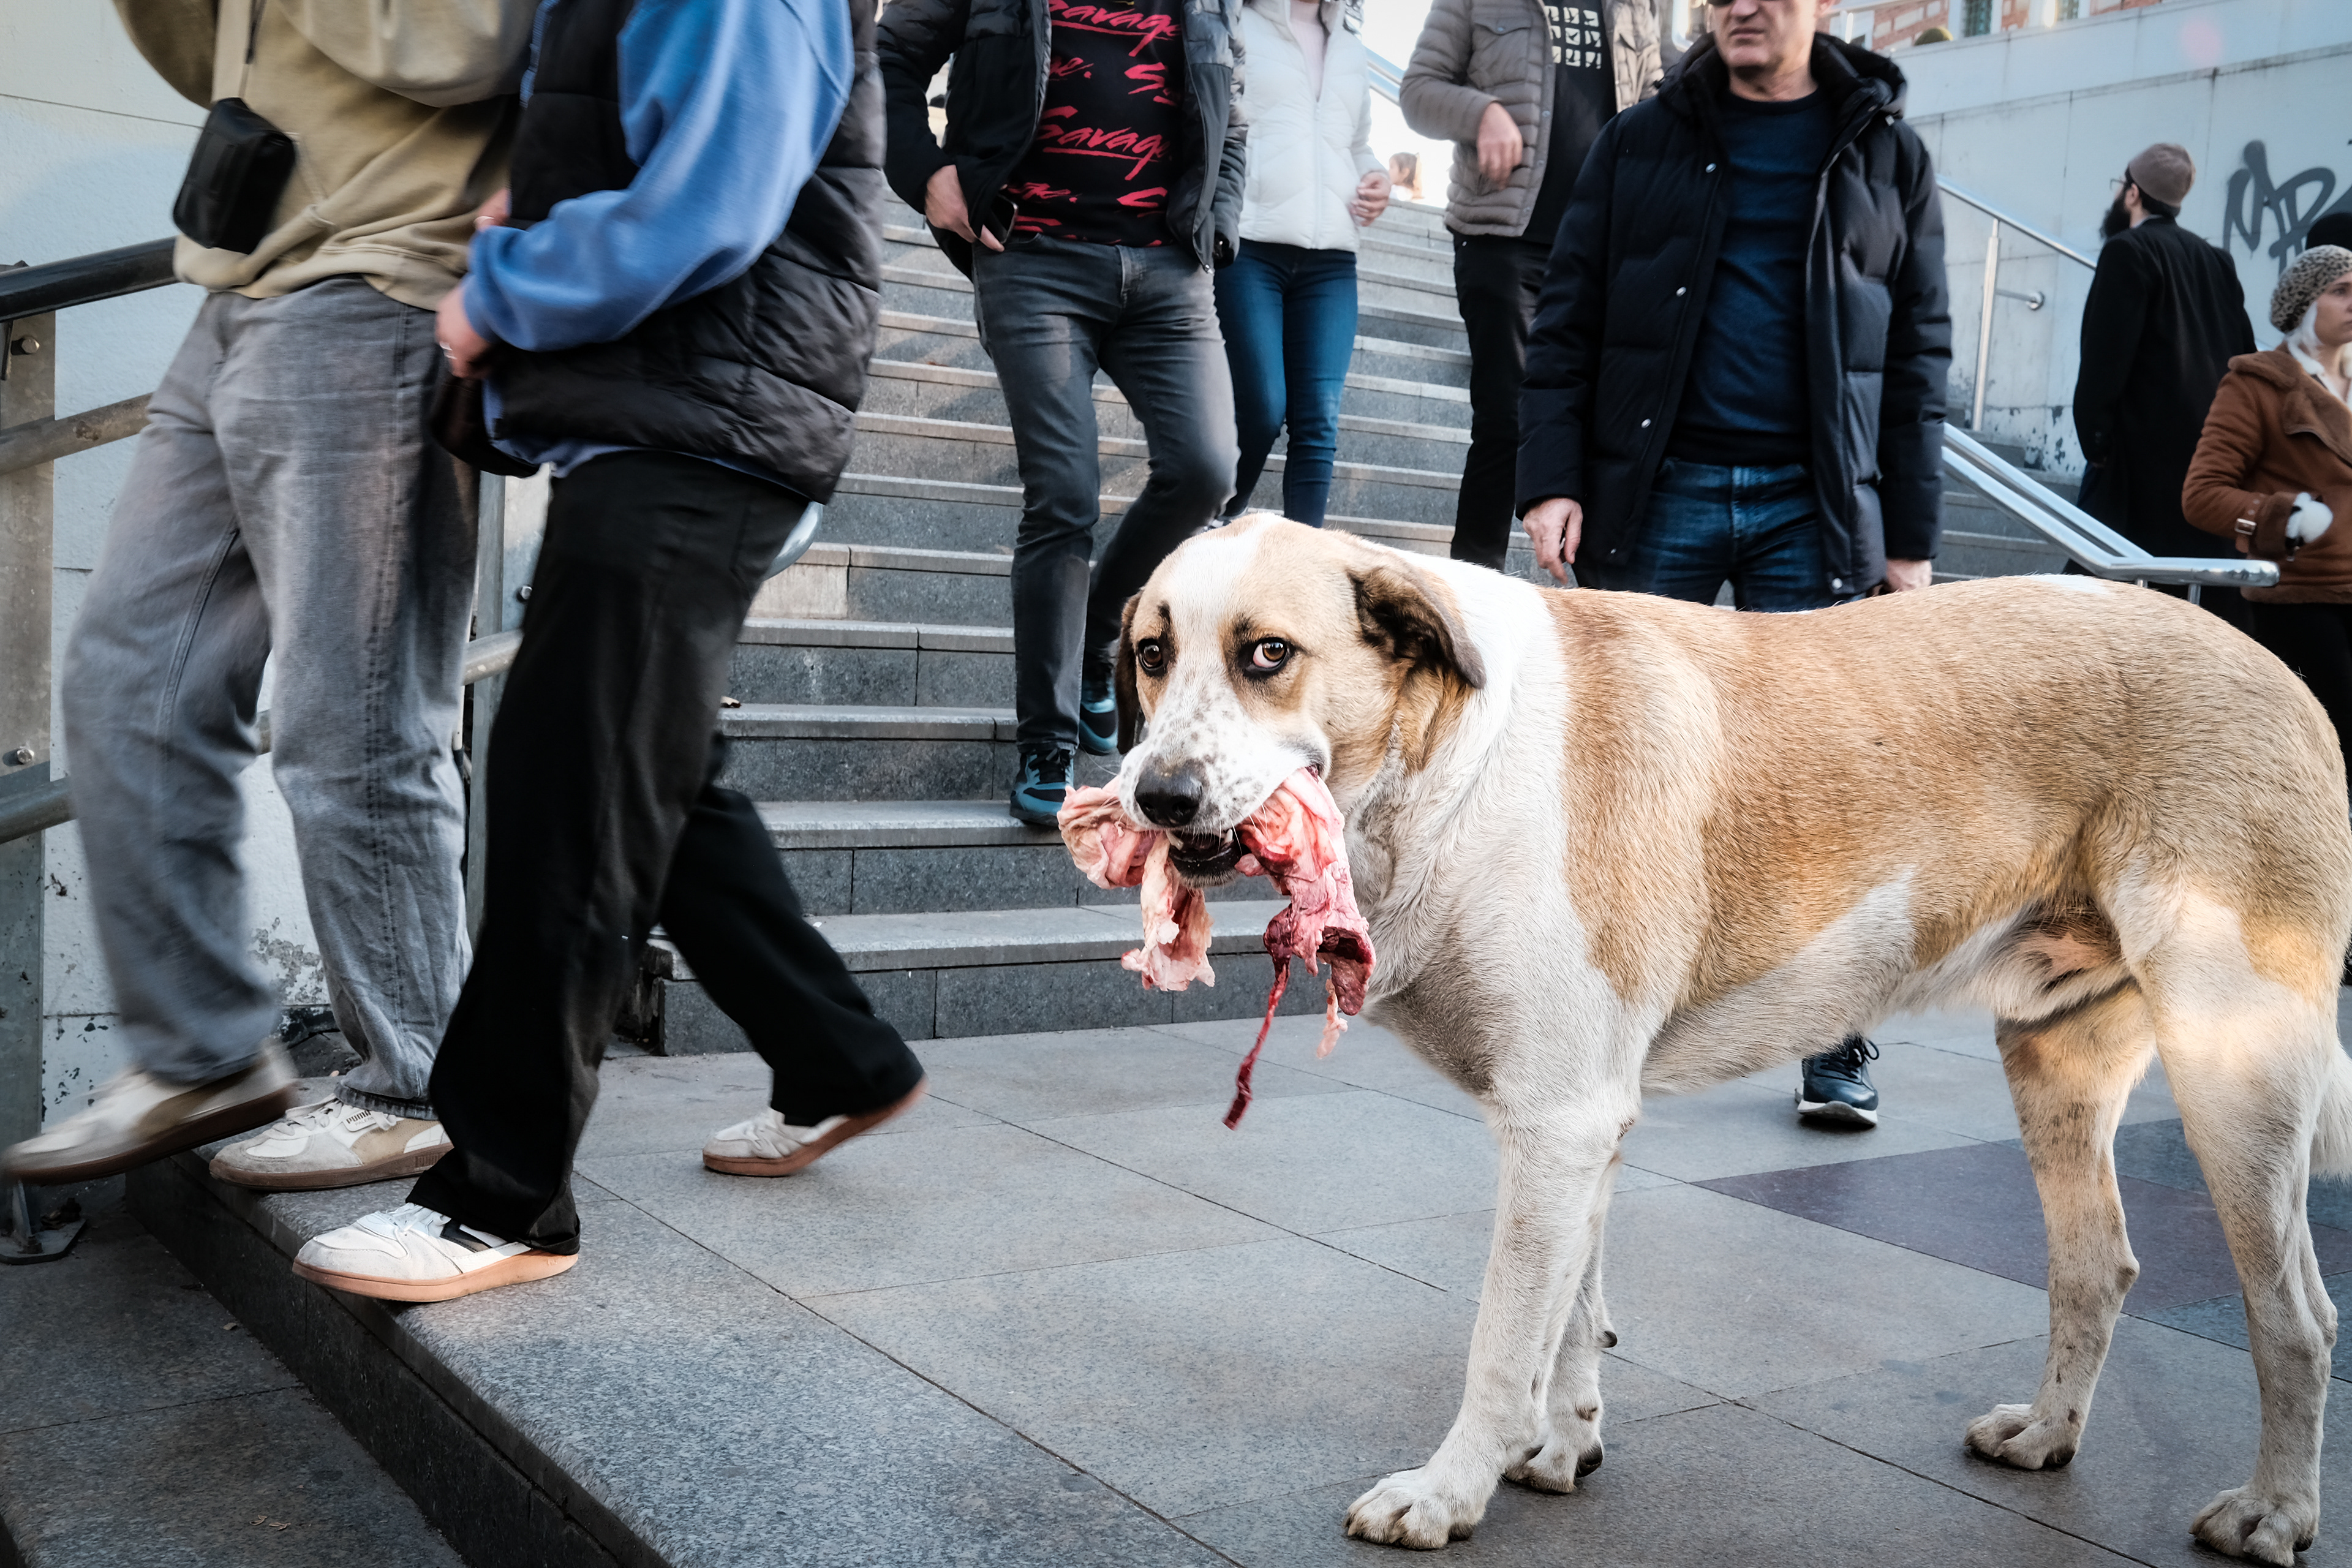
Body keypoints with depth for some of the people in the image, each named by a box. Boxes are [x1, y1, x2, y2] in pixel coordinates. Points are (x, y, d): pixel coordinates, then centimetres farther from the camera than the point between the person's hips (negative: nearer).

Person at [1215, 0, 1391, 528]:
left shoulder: (1353, 52, 25)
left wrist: (1376, 179, 12)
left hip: (1331, 259, 5)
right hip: (1247, 246, -5)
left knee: (1320, 421, -7)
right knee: (1260, 412, -13)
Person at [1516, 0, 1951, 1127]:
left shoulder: (1888, 155, 11)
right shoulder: (1641, 144, 10)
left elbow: (1918, 354, 9)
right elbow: (1568, 320, 7)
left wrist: (1911, 533, 3)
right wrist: (1551, 477, -5)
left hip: (1813, 508, 0)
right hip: (1658, 490, 0)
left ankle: (1838, 1045, 8)